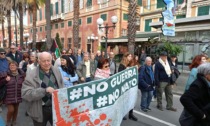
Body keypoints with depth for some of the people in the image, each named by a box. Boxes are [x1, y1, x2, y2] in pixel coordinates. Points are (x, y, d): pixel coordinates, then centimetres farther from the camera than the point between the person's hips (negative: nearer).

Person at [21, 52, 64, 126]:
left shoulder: (56, 71, 3)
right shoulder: (31, 75, -13)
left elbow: (62, 87, 13)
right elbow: (25, 94, -21)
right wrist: (44, 90, -30)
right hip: (40, 110, -3)